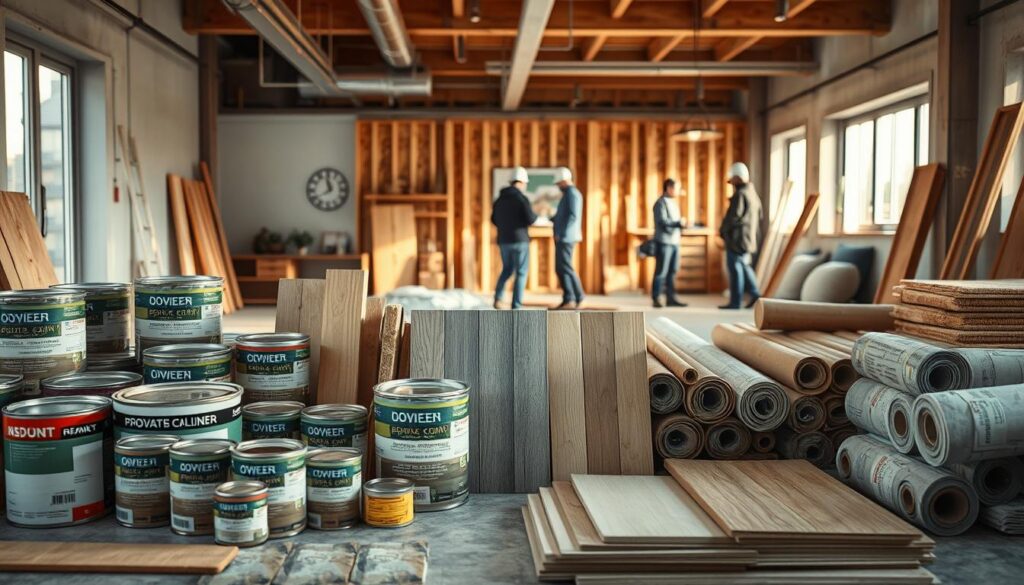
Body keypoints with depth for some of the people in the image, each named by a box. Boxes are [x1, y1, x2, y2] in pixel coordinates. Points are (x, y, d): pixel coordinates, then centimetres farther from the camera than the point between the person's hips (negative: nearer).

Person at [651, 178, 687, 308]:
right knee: (661, 272, -6)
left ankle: (671, 298, 11)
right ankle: (656, 299, -1)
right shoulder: (661, 203, -8)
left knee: (672, 271, 7)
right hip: (664, 242, -9)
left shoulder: (673, 202, 20)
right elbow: (662, 221, -18)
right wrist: (678, 223, -20)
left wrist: (680, 224, 5)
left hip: (674, 241, 9)